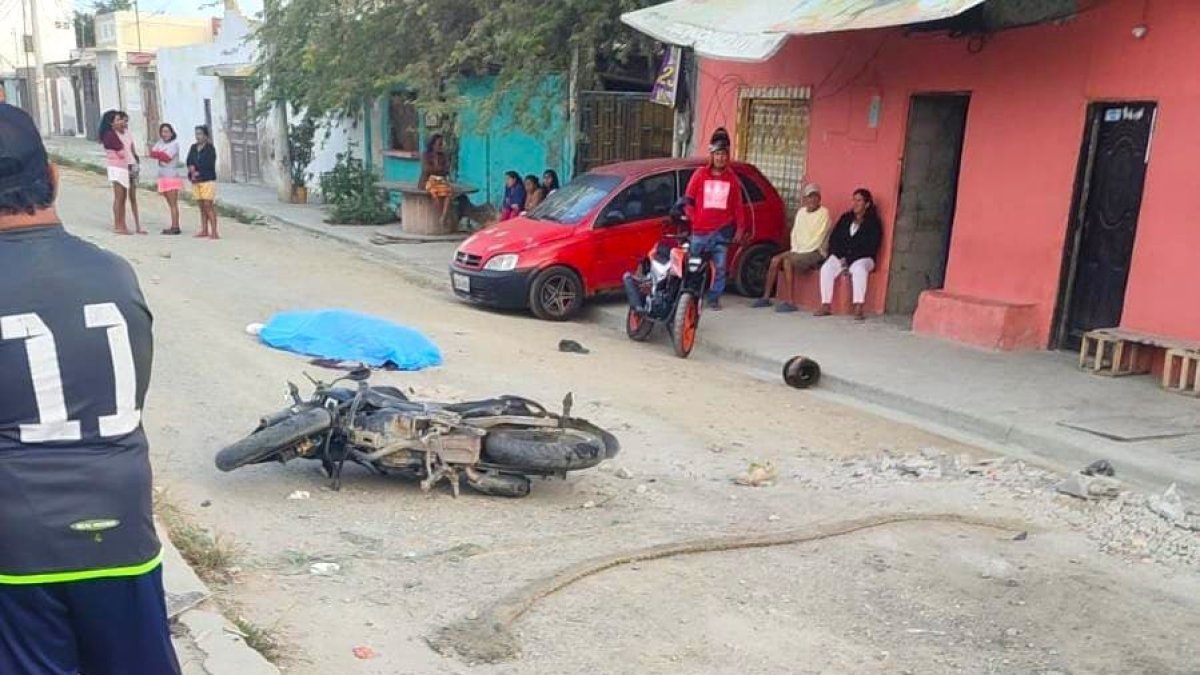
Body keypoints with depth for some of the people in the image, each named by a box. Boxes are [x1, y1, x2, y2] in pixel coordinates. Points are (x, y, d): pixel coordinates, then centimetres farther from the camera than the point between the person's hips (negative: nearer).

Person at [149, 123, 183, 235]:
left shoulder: (174, 144, -6)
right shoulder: (160, 143, 14)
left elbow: (167, 157, -16)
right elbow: (152, 153, 2)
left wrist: (157, 153, -2)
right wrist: (161, 154, -13)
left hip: (172, 177, -7)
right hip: (163, 177, 7)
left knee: (173, 203, -8)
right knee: (170, 204, 8)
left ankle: (175, 227, -9)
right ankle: (174, 227, 9)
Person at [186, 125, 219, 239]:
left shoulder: (210, 148, -3)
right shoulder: (193, 148, 14)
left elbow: (209, 164, -11)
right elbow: (189, 162, 8)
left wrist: (197, 171, -7)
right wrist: (192, 169, -13)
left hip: (207, 180, -6)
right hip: (195, 181, 6)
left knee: (208, 205, -10)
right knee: (201, 206, 8)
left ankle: (214, 232, -11)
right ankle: (204, 230, 13)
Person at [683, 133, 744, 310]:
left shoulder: (731, 178, 8)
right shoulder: (700, 174, 4)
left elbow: (737, 205, 12)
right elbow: (689, 199, 6)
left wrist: (739, 227, 10)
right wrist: (693, 219, -2)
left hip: (722, 231, 1)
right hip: (700, 231, -1)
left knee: (719, 267, 1)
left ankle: (714, 298, 11)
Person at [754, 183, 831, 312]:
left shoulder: (823, 213, -10)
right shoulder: (801, 212, 12)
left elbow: (819, 238, -16)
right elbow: (795, 233, 12)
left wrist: (800, 252, -15)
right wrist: (794, 250, -3)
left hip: (816, 252, -7)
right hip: (799, 251, 7)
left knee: (787, 261, -28)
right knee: (775, 260, -10)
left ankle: (790, 302, -30)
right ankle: (766, 297, -6)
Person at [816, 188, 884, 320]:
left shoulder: (873, 222, 4)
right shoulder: (845, 218, 17)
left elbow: (871, 247, -7)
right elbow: (833, 239, 12)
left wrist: (849, 259, -15)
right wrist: (840, 256, -6)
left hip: (862, 258, -4)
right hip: (841, 256, 4)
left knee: (859, 269, -39)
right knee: (826, 268, -27)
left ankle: (858, 308, -42)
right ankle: (826, 305, -28)